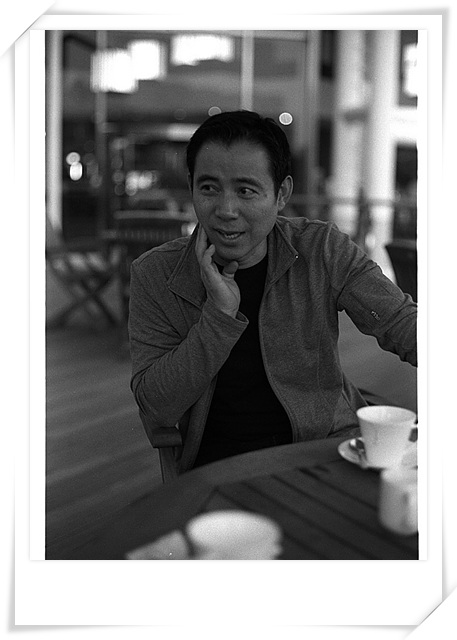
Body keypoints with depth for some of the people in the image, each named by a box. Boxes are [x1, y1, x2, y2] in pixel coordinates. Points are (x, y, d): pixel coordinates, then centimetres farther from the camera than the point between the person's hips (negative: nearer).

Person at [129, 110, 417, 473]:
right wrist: (220, 314, -20)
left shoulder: (324, 250, -3)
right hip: (217, 464, 0)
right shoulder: (154, 276, -4)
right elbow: (155, 410, -9)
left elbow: (403, 324, -4)